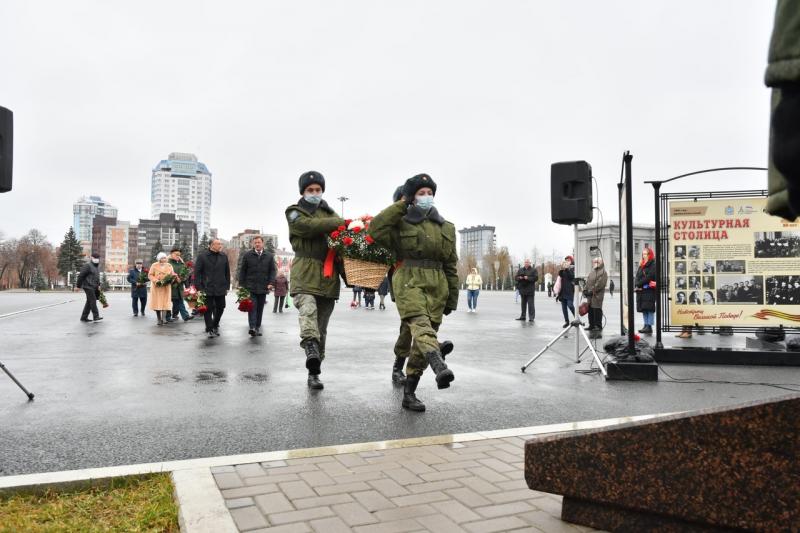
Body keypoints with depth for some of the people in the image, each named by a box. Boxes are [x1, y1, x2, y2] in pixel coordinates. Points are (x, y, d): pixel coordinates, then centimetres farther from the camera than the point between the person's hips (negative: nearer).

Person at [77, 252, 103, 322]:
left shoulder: (97, 266, 17)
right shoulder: (87, 265, -11)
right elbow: (81, 275, -12)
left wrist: (98, 285, 14)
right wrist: (78, 286, -11)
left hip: (93, 287, 9)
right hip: (88, 286, -9)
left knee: (89, 302, 9)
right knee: (93, 301, -12)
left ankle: (84, 317, 13)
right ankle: (96, 316, -12)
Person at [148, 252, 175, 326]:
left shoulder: (169, 266, 8)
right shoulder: (154, 265, 0)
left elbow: (172, 275, 12)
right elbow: (150, 275, -1)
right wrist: (156, 280, -17)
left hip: (166, 287, 1)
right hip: (156, 287, -1)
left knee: (165, 303, -10)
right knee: (157, 303, 0)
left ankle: (163, 319, -17)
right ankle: (159, 320, 8)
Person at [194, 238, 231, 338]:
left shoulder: (223, 256, 6)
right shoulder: (202, 256, -4)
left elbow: (227, 272, 11)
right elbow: (197, 272, -5)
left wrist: (227, 286, 8)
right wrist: (199, 288, -10)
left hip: (220, 288, 4)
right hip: (207, 288, -3)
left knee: (220, 307, 9)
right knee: (208, 309, 1)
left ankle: (215, 325, 31)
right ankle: (209, 329, 11)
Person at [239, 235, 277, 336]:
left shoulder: (269, 256, 8)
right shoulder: (247, 255, 5)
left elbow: (272, 270, 8)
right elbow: (242, 270, 6)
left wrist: (271, 283, -5)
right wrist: (241, 284, 0)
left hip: (263, 287, 2)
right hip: (250, 287, -2)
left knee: (260, 309, 7)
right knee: (252, 307, -12)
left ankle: (257, 327, 14)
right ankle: (252, 327, -20)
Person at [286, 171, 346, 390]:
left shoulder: (329, 213, 24)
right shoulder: (294, 212, 10)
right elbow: (310, 226, -11)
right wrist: (342, 223, -10)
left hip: (328, 278, 4)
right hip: (304, 275, -4)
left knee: (321, 328, 7)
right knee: (307, 311, -31)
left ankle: (314, 372, 15)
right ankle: (311, 349, -50)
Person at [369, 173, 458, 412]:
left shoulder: (446, 228, 17)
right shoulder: (401, 223, 8)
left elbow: (451, 266, 17)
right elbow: (376, 229, -12)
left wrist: (452, 298, 13)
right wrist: (400, 204, -3)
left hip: (437, 286, 4)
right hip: (409, 282, -3)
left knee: (424, 335, 1)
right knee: (421, 325, -28)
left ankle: (409, 393, 8)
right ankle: (440, 367, -51)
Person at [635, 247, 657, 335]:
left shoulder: (653, 264, -5)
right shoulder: (641, 265, 20)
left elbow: (649, 277, -15)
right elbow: (637, 276, 13)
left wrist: (638, 284, -13)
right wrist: (636, 285, -5)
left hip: (649, 290, -8)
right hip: (641, 290, 8)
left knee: (649, 308, -7)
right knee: (644, 309, 8)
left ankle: (649, 326, -8)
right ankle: (646, 325, 12)